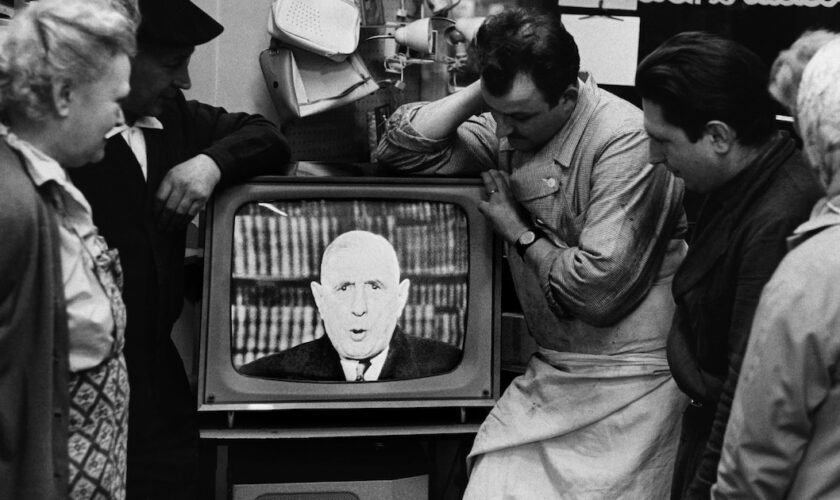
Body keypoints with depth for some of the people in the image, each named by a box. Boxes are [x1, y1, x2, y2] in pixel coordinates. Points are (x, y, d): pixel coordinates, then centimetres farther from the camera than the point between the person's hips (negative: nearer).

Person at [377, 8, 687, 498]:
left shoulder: (626, 141, -20)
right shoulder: (507, 125, 3)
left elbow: (598, 290, -24)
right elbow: (399, 149, 1)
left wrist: (519, 233, -9)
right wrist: (482, 90, -8)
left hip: (628, 379, -6)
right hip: (550, 370, 6)